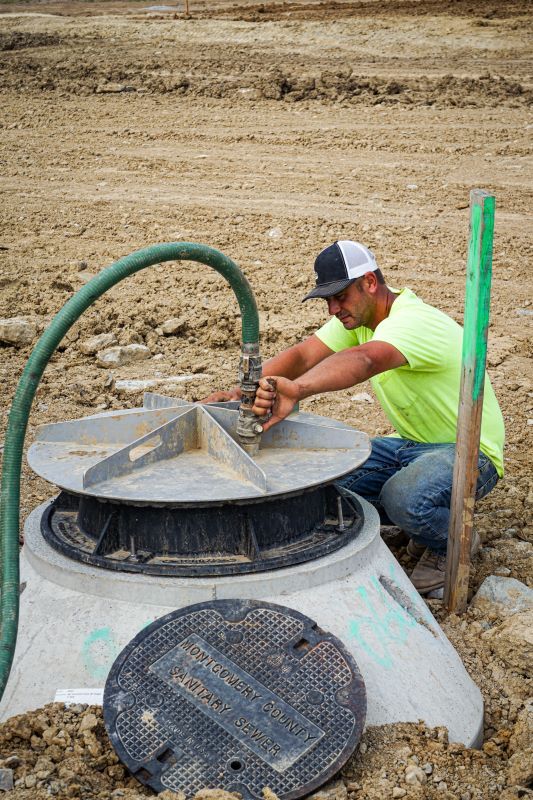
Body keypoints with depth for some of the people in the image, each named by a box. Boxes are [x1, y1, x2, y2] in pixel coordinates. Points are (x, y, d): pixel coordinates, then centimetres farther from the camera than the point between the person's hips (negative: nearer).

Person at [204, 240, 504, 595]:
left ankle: (451, 542, -1)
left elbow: (363, 360, -50)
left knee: (404, 496, -38)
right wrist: (241, 391, -30)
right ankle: (423, 522, 12)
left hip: (469, 451, -9)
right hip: (413, 443, 9)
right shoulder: (358, 316, 1)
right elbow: (302, 355, -13)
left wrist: (297, 389, -68)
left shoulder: (414, 321, -28)